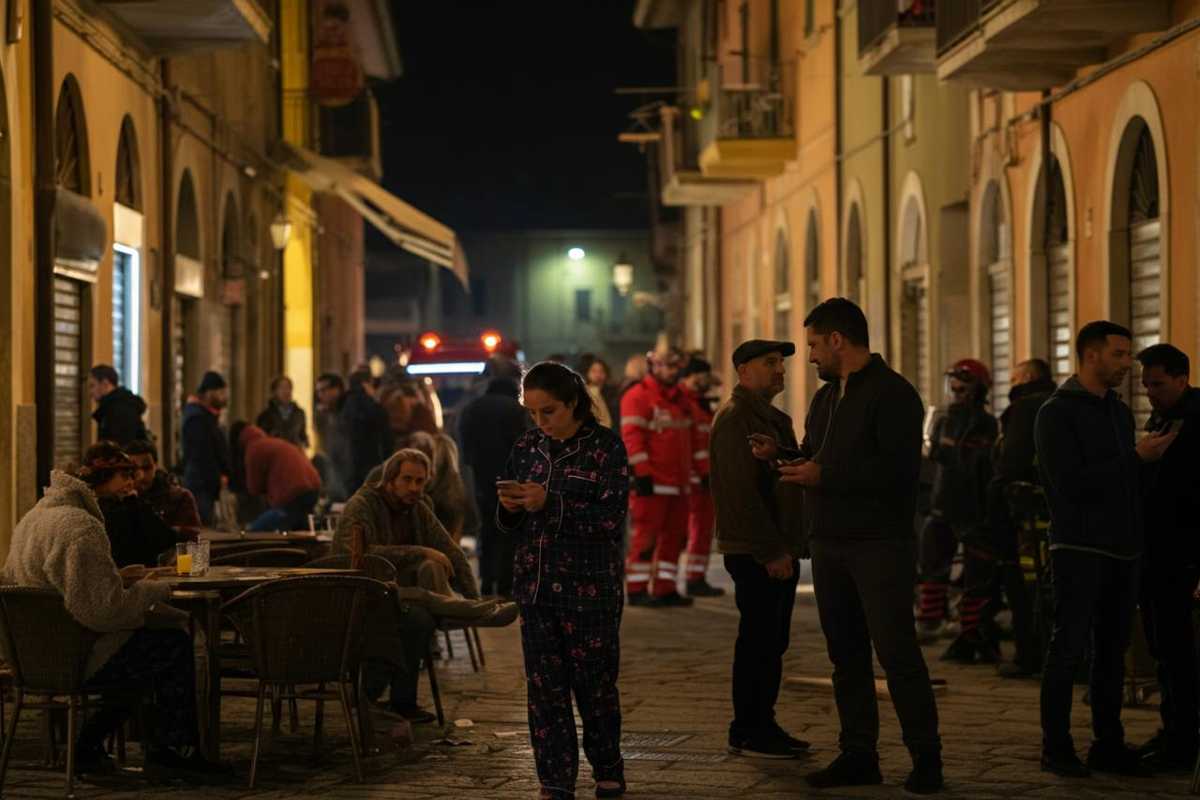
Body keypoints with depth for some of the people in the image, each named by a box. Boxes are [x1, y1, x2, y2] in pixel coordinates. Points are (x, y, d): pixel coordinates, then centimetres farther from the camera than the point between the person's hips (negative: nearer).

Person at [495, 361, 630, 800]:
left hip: (589, 587, -4)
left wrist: (549, 503, -22)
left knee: (594, 683, 5)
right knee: (544, 687, 4)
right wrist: (510, 509, -9)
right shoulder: (528, 448, 9)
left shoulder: (605, 446, -6)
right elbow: (509, 524, 14)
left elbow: (610, 518, -15)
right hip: (536, 584, 4)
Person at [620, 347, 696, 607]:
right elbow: (632, 437, -15)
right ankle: (637, 590, -2)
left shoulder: (681, 400, 19)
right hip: (651, 483, -8)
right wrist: (642, 474, -20)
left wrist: (688, 476, 22)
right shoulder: (638, 397, -7)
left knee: (674, 536, 8)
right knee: (647, 535, -7)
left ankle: (665, 588, 14)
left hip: (678, 484, 8)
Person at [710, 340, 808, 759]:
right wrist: (771, 551, -19)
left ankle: (764, 725, 18)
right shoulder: (734, 419, -12)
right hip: (754, 552, -9)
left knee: (772, 642, 11)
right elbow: (742, 492, -18)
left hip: (779, 549, 9)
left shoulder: (775, 419, 19)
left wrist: (790, 546, 13)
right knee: (758, 642, -5)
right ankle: (748, 733, 2)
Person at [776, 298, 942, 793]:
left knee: (896, 651, -8)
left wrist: (824, 475, -19)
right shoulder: (826, 398, 18)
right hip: (830, 544, 8)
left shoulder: (892, 394, -11)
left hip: (880, 547, -8)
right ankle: (858, 755, 16)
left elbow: (899, 470, -22)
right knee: (846, 655, 10)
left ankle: (925, 757, -1)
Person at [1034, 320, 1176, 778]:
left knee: (1112, 651, 8)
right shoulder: (1057, 413, -7)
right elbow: (1070, 484, -16)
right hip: (1079, 549, -7)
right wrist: (1135, 457, -16)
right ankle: (1056, 748, 0)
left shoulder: (1120, 411, 17)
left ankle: (1108, 745, 13)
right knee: (1069, 648, -5)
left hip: (1122, 550, 7)